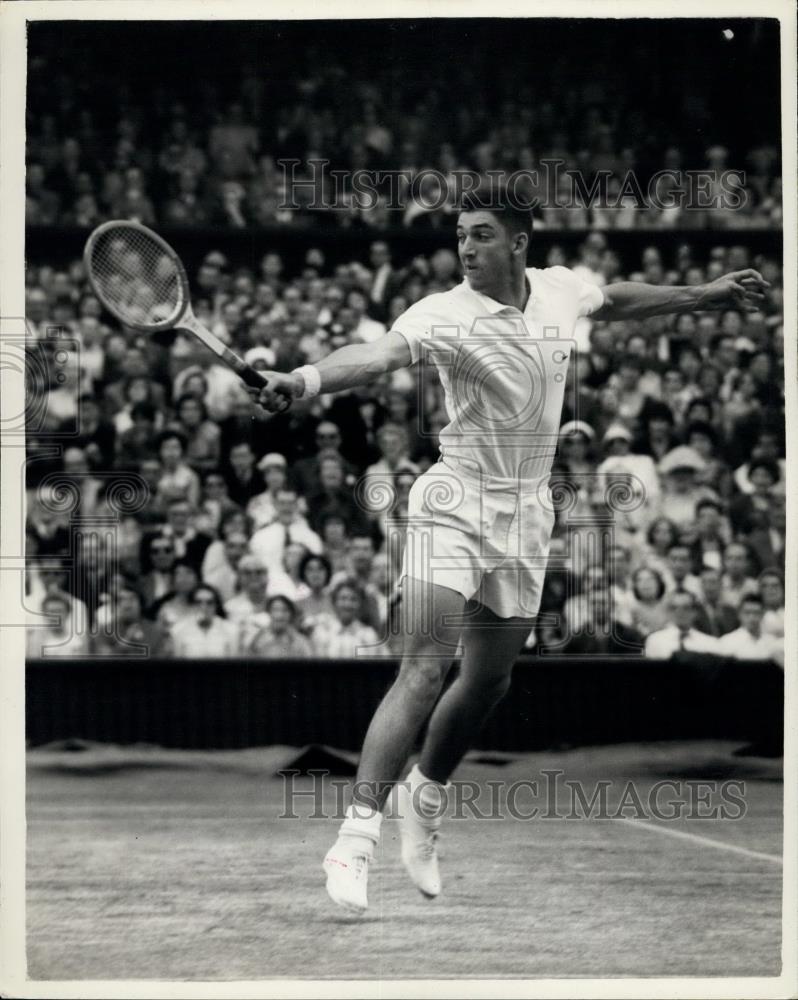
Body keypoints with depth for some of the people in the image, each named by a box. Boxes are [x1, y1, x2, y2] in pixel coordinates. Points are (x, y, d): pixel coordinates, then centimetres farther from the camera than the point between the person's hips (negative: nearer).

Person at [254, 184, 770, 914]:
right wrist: (307, 380, -54)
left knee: (489, 680, 12)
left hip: (524, 521, 6)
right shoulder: (447, 316, -17)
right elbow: (379, 354, -35)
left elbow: (615, 302, 24)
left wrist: (703, 296, 31)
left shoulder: (560, 292, 1)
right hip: (454, 509, -6)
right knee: (425, 670, -18)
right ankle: (358, 834, -21)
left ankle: (427, 795, 38)